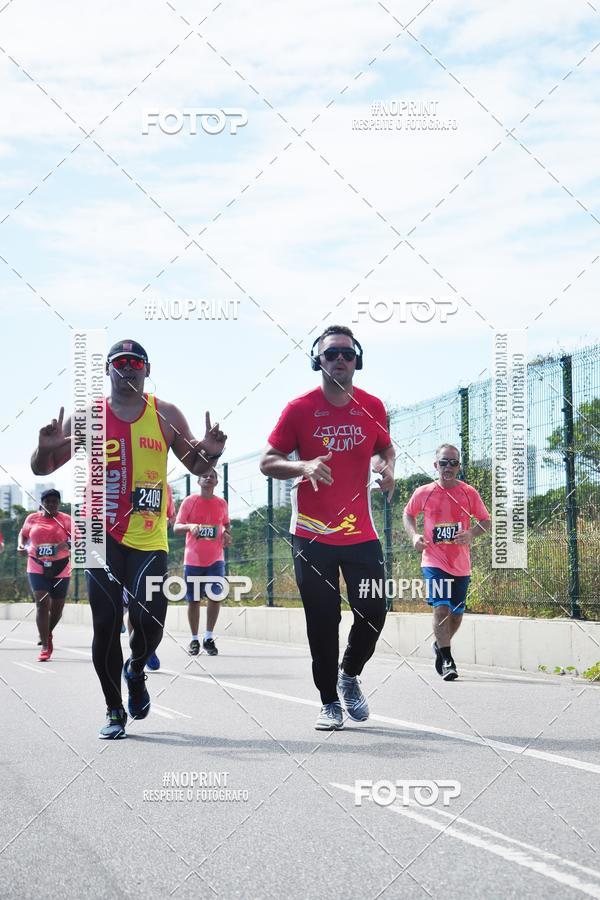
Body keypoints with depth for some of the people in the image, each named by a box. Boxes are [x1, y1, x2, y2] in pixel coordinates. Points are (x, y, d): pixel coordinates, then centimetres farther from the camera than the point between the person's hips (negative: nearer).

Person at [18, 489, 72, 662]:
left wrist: (67, 544, -25)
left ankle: (48, 633, 40)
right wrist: (21, 545, -1)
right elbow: (23, 534, 19)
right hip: (37, 568, -1)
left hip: (61, 568, 1)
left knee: (57, 607, 11)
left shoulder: (65, 519, 0)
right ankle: (45, 647, -11)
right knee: (42, 605, -13)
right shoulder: (32, 519, 4)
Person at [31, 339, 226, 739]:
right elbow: (42, 468, 9)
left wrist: (210, 451, -9)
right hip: (101, 536, 0)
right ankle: (115, 712, 15)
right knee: (106, 624, -1)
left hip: (149, 539, 0)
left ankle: (136, 671, 25)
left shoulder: (166, 415, 7)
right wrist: (47, 447, -15)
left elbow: (196, 466, 15)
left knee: (149, 621, -10)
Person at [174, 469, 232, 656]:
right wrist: (190, 526, -25)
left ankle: (209, 638, 1)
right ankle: (194, 640, 15)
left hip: (215, 559, 1)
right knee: (193, 600, 4)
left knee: (216, 596, -12)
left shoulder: (221, 503, 8)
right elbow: (176, 528, -4)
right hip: (193, 559, -1)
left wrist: (227, 534, 1)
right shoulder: (189, 501, -1)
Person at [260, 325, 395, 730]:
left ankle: (349, 675, 28)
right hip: (313, 534, -2)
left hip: (361, 534, 2)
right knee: (323, 621, 1)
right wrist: (303, 466, -22)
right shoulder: (299, 409, -5)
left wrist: (387, 467, -3)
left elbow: (386, 448, 21)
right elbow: (268, 462, -2)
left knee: (374, 613, 0)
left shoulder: (373, 407, 4)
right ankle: (329, 701, 16)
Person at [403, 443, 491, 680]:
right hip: (434, 561, -2)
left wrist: (471, 533, -14)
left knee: (457, 613, 11)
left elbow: (486, 521, 6)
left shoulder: (469, 493, -1)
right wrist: (414, 536, -3)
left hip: (461, 564, 2)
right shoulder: (423, 493, -2)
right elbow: (408, 514, 15)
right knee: (441, 608, -18)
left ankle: (440, 646, 39)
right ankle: (447, 660, -9)